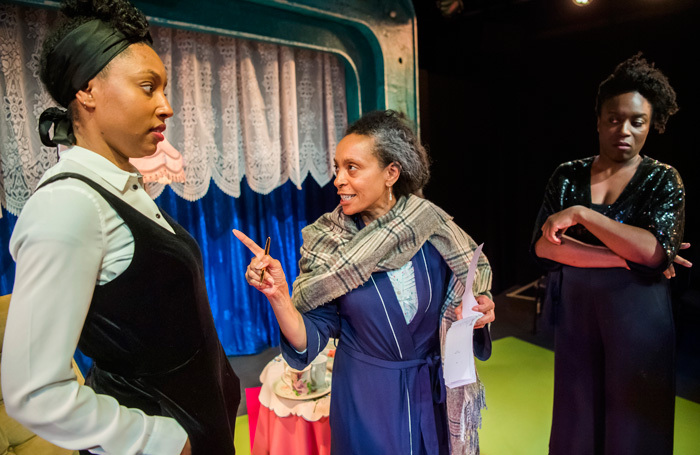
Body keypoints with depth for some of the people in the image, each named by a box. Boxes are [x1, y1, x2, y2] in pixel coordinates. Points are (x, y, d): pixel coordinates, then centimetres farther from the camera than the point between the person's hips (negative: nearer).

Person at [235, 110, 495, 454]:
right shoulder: (327, 243, -15)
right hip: (366, 399, -1)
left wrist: (480, 312, -17)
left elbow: (457, 301, 2)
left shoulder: (434, 229, -14)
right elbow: (309, 340, -15)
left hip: (434, 395, 2)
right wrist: (277, 295, -30)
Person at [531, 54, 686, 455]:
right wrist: (626, 258, -16)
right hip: (575, 310, 2)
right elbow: (543, 245, -11)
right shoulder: (568, 176, 2)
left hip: (637, 315, -1)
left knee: (633, 422, 11)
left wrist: (581, 213, -22)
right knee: (577, 421, 12)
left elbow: (655, 251, -20)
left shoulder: (663, 180, -3)